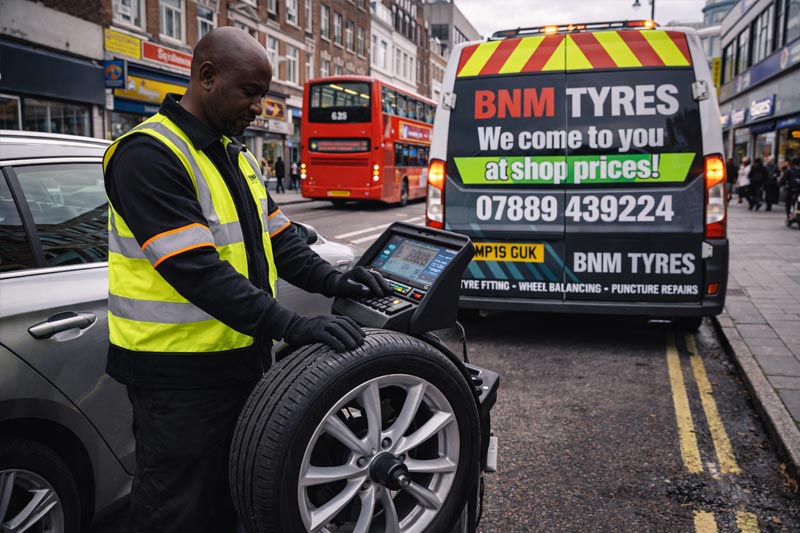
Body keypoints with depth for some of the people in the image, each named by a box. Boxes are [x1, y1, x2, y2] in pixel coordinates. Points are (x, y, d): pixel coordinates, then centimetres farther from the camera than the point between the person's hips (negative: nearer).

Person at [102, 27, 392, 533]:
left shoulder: (239, 156, 10)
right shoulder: (148, 155, -18)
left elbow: (277, 236, 11)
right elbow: (197, 270, -27)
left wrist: (330, 280, -5)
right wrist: (293, 326, -30)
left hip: (243, 354, 8)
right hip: (179, 373, -8)